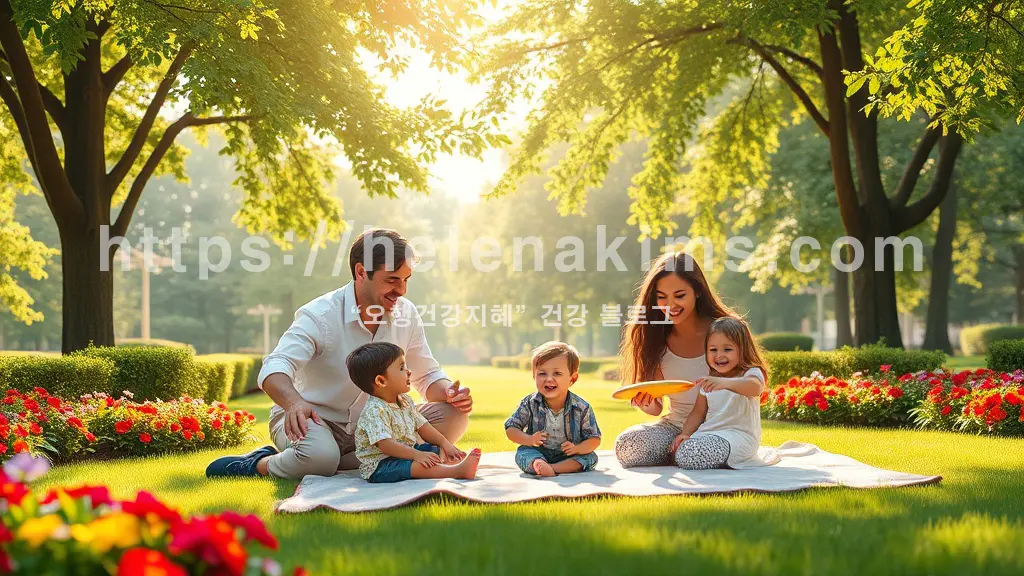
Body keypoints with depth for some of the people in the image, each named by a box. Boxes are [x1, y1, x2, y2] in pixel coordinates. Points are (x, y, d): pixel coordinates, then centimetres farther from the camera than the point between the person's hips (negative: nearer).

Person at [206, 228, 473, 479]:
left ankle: (343, 463, -17)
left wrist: (449, 392, -14)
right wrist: (294, 402, -54)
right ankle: (261, 464, -6)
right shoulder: (320, 315, -18)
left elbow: (427, 376, 10)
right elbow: (274, 368, -32)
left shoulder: (406, 313, -1)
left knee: (452, 418, -15)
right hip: (313, 420, -6)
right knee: (320, 455, -42)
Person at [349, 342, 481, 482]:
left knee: (439, 451, -1)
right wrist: (417, 455, -37)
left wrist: (445, 444, 2)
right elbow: (384, 444, -32)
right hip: (378, 465, -11)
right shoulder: (374, 411, -23)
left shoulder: (405, 401, 9)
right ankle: (457, 471, -48)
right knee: (420, 465, -33)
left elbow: (421, 426, 15)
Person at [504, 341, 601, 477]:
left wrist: (577, 449, -25)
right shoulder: (530, 404, -6)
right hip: (537, 453, 0)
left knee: (590, 458, -22)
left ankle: (554, 468, -39)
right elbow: (511, 429, -3)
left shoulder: (581, 408, -8)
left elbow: (595, 439, -5)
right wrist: (529, 440, -22)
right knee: (522, 453, -25)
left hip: (568, 456, 0)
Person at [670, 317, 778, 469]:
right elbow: (698, 412, 16)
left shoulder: (751, 373, -6)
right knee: (678, 448, -12)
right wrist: (685, 433, -3)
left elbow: (755, 388, -31)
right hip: (709, 433, 8)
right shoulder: (708, 381, 16)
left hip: (739, 435, -8)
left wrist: (725, 383, -50)